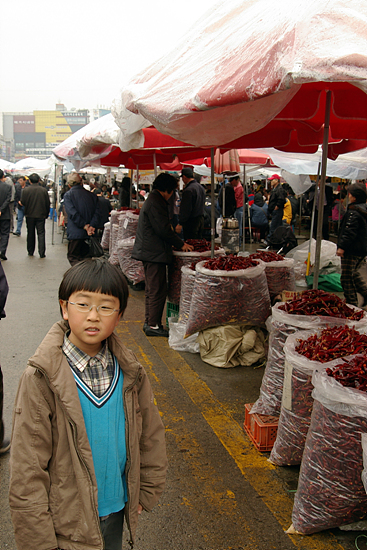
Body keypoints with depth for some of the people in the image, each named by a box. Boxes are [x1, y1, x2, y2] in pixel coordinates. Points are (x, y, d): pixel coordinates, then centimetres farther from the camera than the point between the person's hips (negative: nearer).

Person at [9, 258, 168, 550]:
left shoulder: (129, 372, -7)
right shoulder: (41, 379, -19)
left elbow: (151, 433, 6)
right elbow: (27, 468, -15)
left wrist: (147, 492, 11)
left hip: (117, 508, 4)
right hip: (68, 522, -3)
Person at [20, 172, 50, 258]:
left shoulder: (25, 190, -8)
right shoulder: (44, 190, -5)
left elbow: (22, 202, -8)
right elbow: (48, 204, 0)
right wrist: (46, 214, 11)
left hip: (29, 215, 1)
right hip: (41, 215, 0)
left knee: (30, 233, 13)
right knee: (41, 233, 1)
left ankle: (30, 251, 20)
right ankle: (42, 253, -5)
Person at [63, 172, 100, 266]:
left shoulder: (68, 195, -2)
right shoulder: (92, 195, 8)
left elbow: (73, 213, -14)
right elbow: (96, 212, -3)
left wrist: (85, 226, -12)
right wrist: (92, 226, -11)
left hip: (75, 233, -4)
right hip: (89, 234, 4)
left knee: (73, 258, 4)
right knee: (85, 258, 16)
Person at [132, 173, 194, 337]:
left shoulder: (152, 199, 16)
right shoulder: (155, 203, -17)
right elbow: (164, 230, -19)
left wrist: (176, 242, 19)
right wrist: (181, 244, -9)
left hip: (149, 252, 11)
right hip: (154, 253, -11)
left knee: (152, 289, 16)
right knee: (158, 290, -5)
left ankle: (149, 322, 23)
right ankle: (153, 325, 1)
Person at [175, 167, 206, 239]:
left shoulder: (188, 190, -20)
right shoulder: (201, 187, 9)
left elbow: (186, 210, -21)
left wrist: (180, 224, -15)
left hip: (191, 221, -9)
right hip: (201, 219, 9)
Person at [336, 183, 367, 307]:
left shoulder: (353, 212, -18)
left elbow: (349, 232, -25)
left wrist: (342, 246, -25)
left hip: (352, 250, -10)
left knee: (347, 277, -1)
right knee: (354, 273, 25)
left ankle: (351, 302, 4)